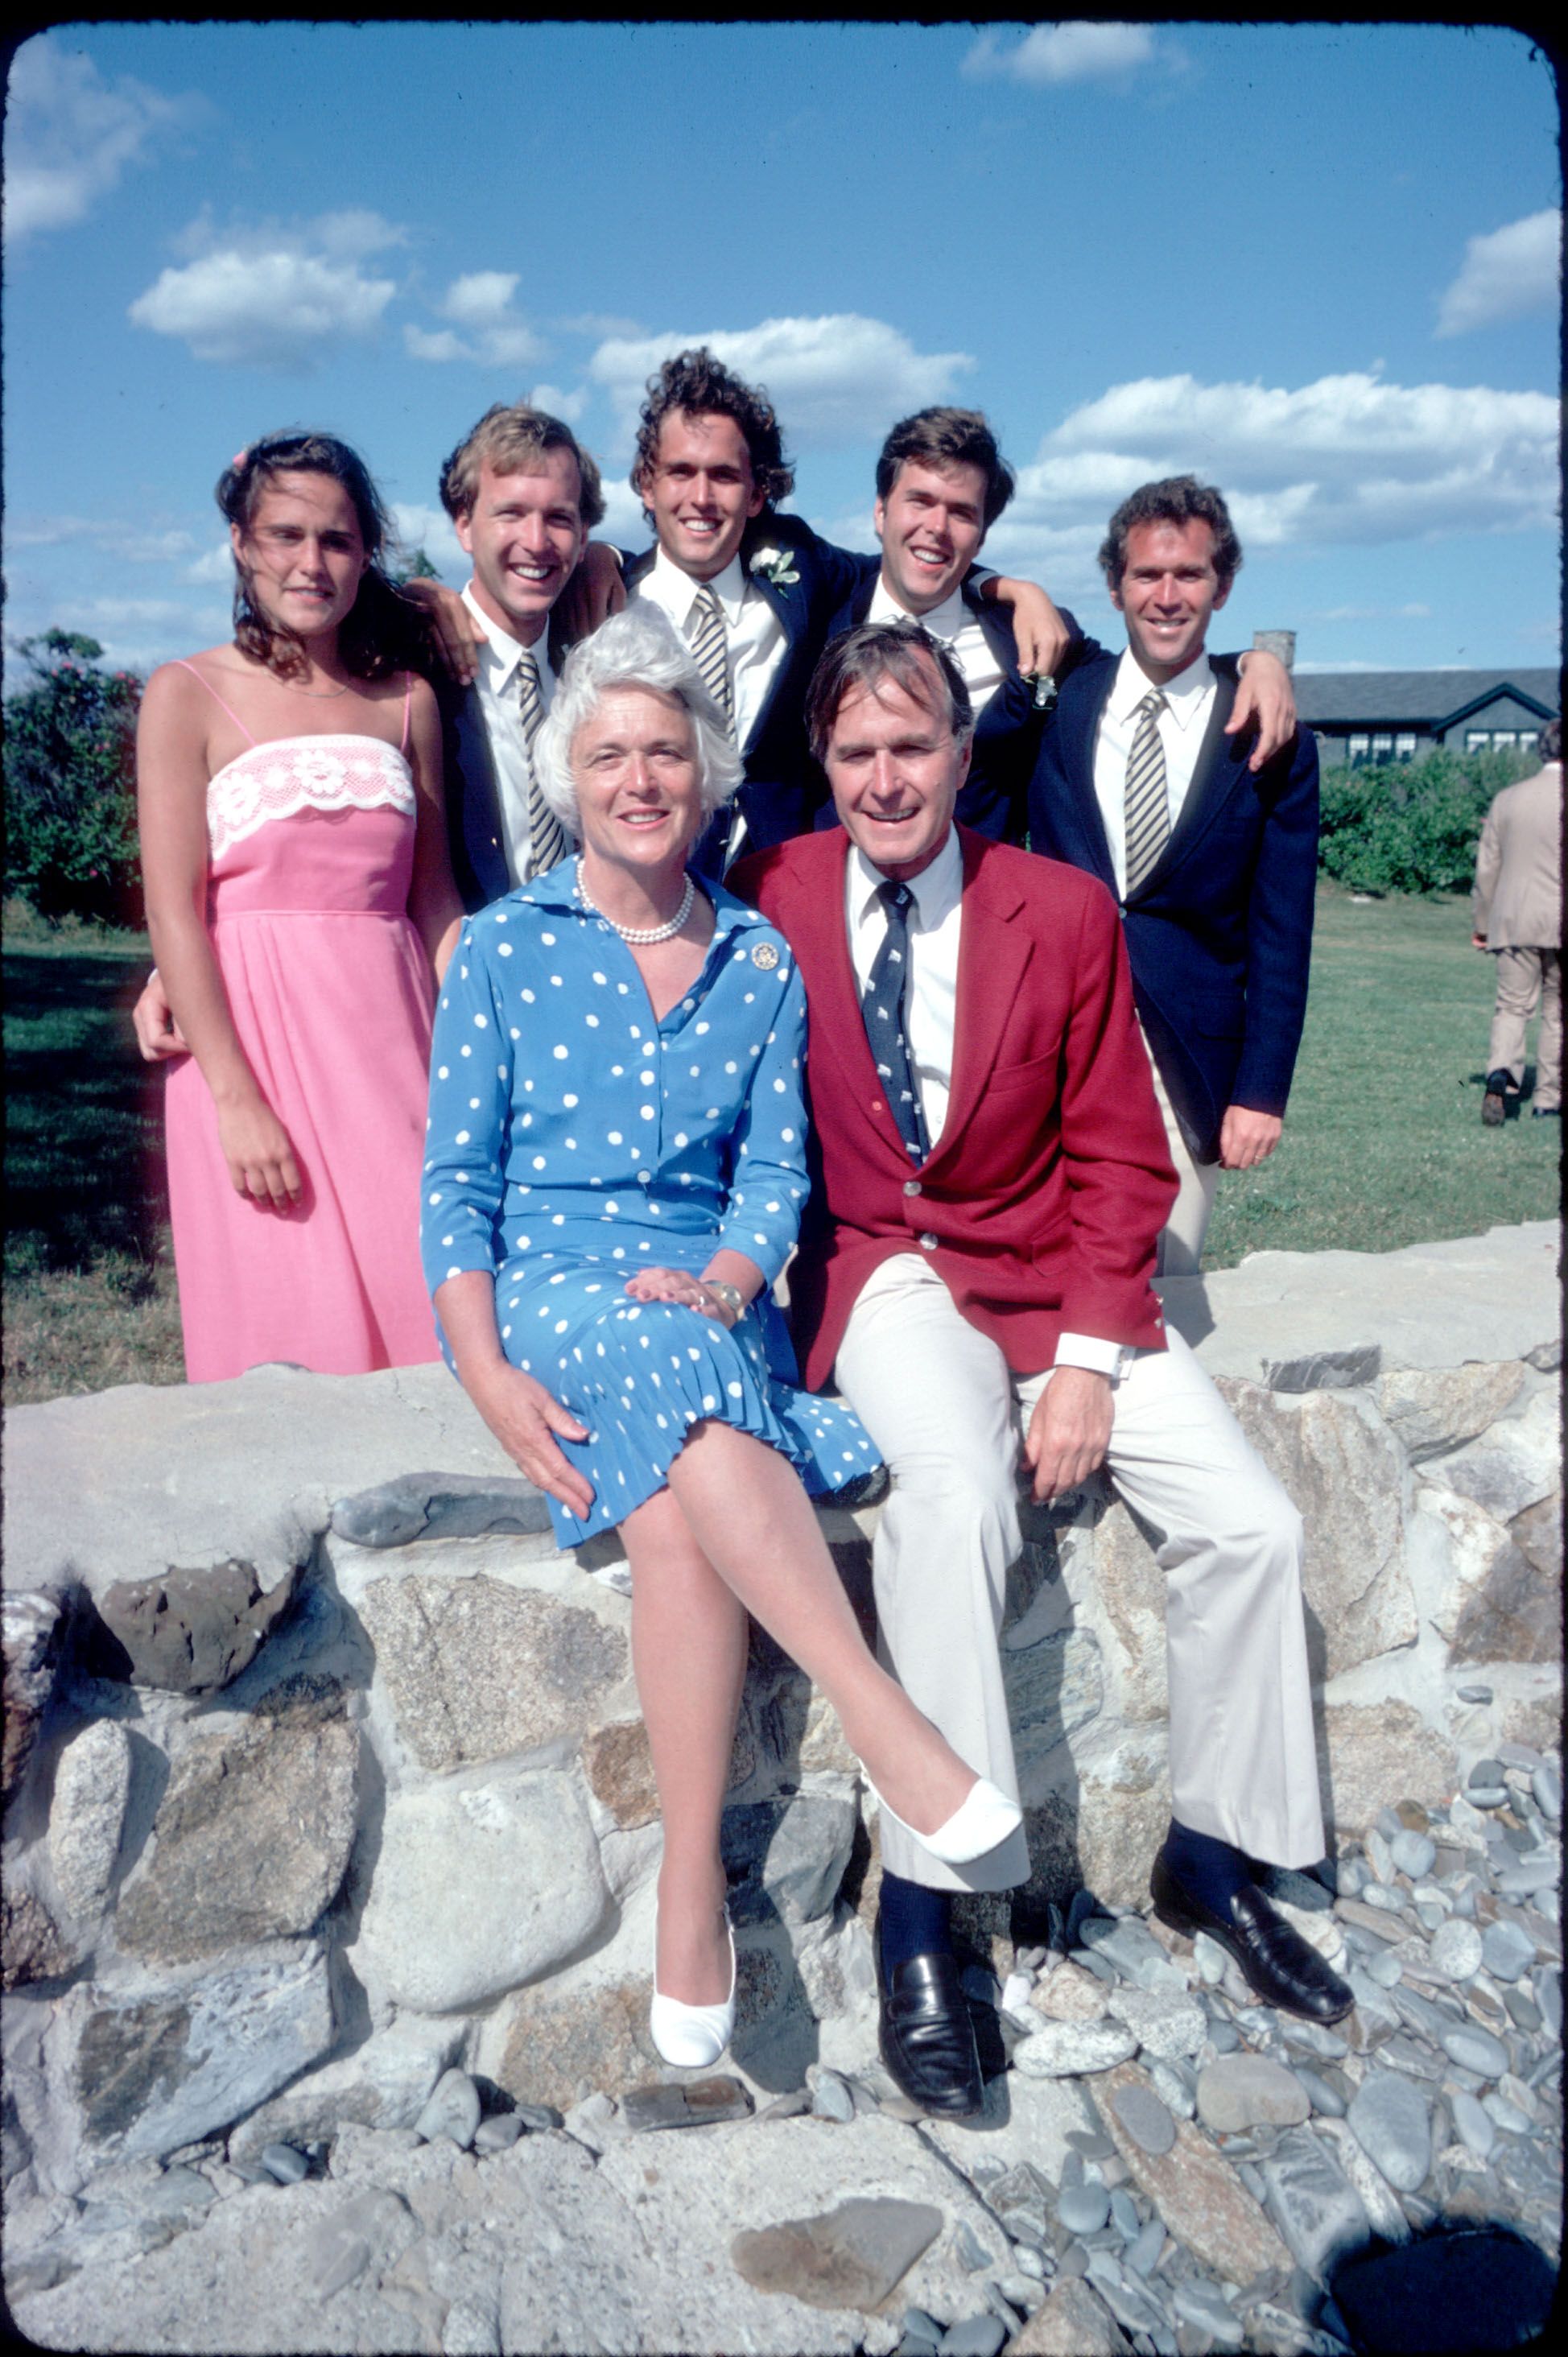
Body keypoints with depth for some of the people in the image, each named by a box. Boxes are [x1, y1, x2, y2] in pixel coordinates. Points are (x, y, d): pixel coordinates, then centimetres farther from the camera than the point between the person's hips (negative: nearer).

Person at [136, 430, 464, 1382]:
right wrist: (237, 1100, -13)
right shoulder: (188, 694, 2)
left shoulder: (406, 699, 11)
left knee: (422, 1318, 2)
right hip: (253, 1031, -3)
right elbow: (174, 912, -5)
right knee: (285, 1343, 1)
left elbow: (434, 895, 11)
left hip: (391, 1036, 3)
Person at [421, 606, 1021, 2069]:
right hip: (551, 1289, -1)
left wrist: (723, 1284, -15)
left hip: (711, 1297, 2)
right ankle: (888, 1728, -37)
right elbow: (456, 1180, 1)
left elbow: (776, 1171, 8)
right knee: (685, 1390, -37)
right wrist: (488, 1375, -13)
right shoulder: (503, 947, 5)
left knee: (677, 1519, -32)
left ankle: (691, 1890, -24)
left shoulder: (761, 963, 10)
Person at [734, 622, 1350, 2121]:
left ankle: (1212, 1854, 14)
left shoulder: (1064, 913, -1)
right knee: (957, 1489, -32)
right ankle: (920, 1903, -17)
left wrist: (1087, 1359, -10)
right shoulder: (773, 899, -1)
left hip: (1050, 1271, 3)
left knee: (1250, 1523, -10)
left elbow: (1120, 1159, 0)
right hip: (880, 1276, -2)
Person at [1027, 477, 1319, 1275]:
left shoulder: (1270, 742, 3)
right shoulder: (1058, 704, 6)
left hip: (1187, 1060, 0)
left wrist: (1261, 1091, -1)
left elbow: (1281, 936, 3)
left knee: (1165, 1286, 4)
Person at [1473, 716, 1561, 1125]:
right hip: (1562, 923, -2)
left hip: (1514, 922, 2)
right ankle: (1548, 1099, 12)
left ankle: (1502, 1072, -19)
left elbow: (1487, 868, 7)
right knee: (1557, 1014, 8)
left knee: (1512, 1006, 7)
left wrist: (1480, 922, 16)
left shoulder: (1507, 799, 4)